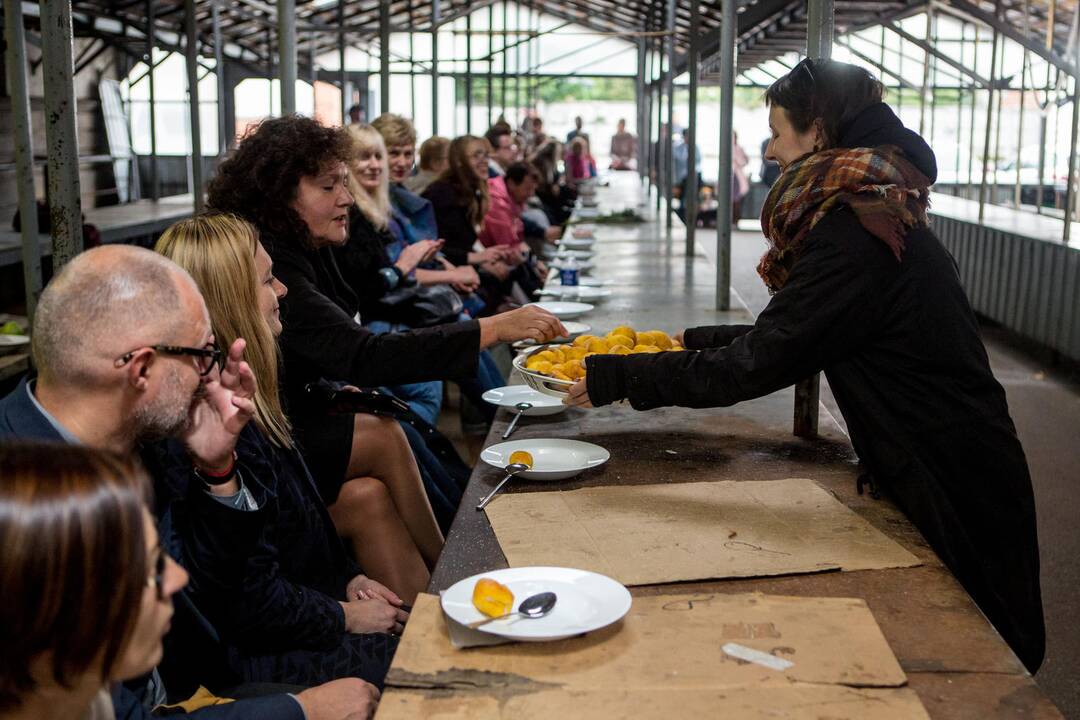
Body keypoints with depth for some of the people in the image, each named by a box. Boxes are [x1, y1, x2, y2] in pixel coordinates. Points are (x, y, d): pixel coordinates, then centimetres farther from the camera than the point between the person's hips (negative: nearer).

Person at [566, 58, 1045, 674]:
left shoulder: (855, 239, -26)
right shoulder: (877, 217, 7)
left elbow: (755, 365, -27)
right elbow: (784, 335, 14)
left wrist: (618, 378, -21)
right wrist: (692, 340, 13)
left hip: (953, 488, -9)